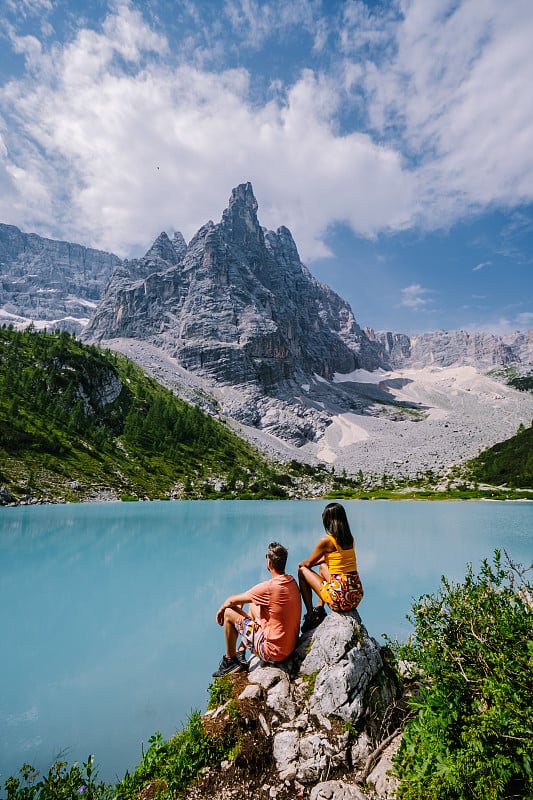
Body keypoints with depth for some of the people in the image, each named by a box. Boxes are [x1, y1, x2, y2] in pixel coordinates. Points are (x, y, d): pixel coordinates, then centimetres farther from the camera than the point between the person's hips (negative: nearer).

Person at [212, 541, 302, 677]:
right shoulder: (292, 581, -3)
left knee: (228, 612, 1)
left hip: (273, 652, -8)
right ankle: (240, 654, 30)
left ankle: (230, 660, 20)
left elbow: (231, 601, -10)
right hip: (291, 644, 8)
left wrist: (221, 610, 10)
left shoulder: (268, 587, -26)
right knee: (253, 605, 22)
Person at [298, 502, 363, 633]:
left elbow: (308, 563, 2)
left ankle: (310, 615, 16)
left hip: (340, 599, -7)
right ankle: (320, 608, 25)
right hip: (357, 595, 7)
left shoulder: (326, 541, -13)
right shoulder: (350, 538, 7)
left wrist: (301, 564, 23)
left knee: (302, 571, 12)